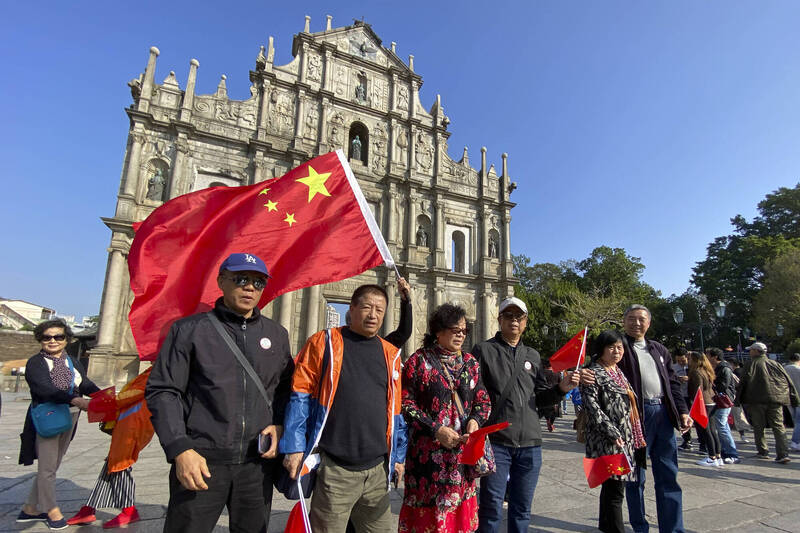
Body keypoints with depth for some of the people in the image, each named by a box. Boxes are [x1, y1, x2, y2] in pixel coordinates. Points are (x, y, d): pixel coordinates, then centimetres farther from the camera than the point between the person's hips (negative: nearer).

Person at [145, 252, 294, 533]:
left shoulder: (276, 334, 7)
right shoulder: (190, 329, -2)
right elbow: (162, 391, -3)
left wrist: (279, 424, 0)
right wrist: (180, 449, -12)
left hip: (258, 461, 3)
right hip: (201, 461, -3)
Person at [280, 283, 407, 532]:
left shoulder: (390, 355, 10)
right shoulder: (324, 342, -3)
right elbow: (300, 397, -6)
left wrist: (398, 455, 15)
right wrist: (294, 447, -11)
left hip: (377, 470, 5)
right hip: (333, 469, -4)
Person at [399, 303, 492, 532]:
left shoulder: (470, 362, 9)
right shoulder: (419, 360, -5)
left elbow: (483, 400, 12)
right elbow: (406, 402, -9)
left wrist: (475, 420, -8)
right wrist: (435, 429, -15)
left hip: (462, 450, 4)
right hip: (428, 451, -4)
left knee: (460, 511, 13)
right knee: (428, 510, 4)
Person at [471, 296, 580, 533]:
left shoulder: (533, 356, 14)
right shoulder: (483, 350, -2)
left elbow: (540, 397, 14)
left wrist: (561, 388, -4)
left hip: (530, 443, 5)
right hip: (496, 442, -5)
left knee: (522, 510, 16)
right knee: (491, 509, 3)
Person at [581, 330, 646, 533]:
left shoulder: (618, 372, 16)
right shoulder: (593, 373, -10)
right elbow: (593, 408, -17)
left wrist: (636, 438, 20)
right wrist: (613, 433, -21)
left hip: (625, 440, 9)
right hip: (607, 441, -8)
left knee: (611, 486, 17)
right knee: (615, 490, -8)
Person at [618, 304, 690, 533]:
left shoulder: (659, 349, 18)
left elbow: (673, 383, 19)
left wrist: (682, 411, 9)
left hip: (663, 414, 6)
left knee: (669, 476, 10)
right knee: (636, 476, 6)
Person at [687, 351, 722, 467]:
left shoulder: (696, 372, -13)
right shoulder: (707, 371, 15)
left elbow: (698, 390, -19)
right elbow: (711, 387, 21)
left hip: (703, 404, -10)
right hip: (712, 403, 10)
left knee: (704, 430, -3)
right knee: (712, 430, 13)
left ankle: (712, 458, 1)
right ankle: (718, 457, 18)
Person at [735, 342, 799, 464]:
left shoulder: (751, 364, -2)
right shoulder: (775, 364, 12)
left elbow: (743, 382, -7)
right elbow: (788, 382, 13)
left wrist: (738, 399, -2)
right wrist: (795, 400, 19)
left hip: (756, 400, -4)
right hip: (776, 399, 4)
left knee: (758, 427, 8)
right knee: (778, 427, 3)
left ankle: (763, 451, 13)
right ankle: (783, 454, -7)